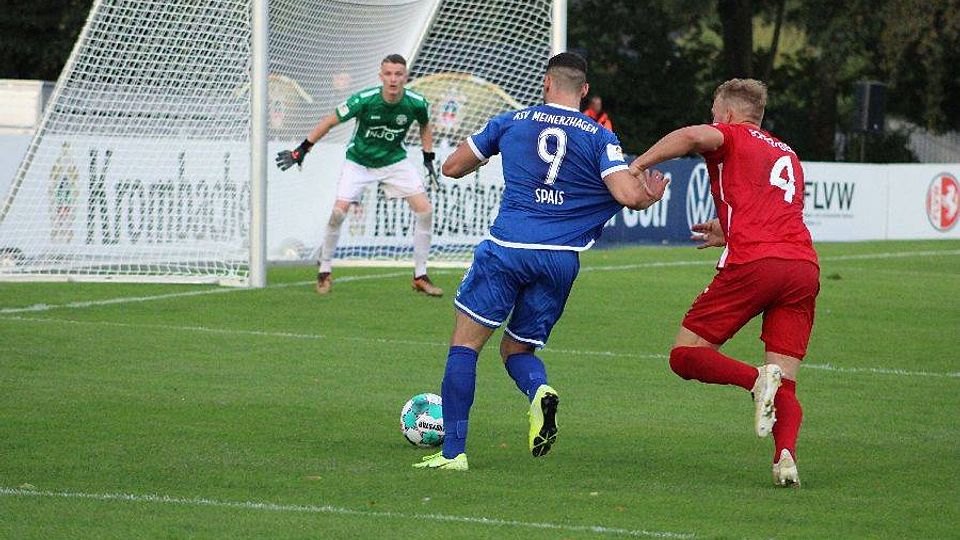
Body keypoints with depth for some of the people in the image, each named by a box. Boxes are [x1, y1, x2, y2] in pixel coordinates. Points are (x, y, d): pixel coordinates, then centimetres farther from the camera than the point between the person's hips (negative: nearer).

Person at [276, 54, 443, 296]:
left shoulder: (417, 103, -18)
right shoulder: (364, 100, -27)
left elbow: (424, 126, 7)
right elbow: (330, 121, -14)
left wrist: (428, 157, 2)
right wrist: (301, 150, -12)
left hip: (395, 161, 3)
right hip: (358, 161, -2)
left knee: (425, 210, -10)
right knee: (338, 212, -18)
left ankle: (420, 276, 3)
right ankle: (324, 271, 3)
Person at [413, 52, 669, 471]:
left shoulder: (512, 122, 10)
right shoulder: (600, 138, 7)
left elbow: (452, 167, 17)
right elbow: (627, 194, -6)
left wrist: (484, 158, 38)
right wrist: (651, 196, 17)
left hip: (507, 249, -2)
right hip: (562, 260, 2)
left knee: (464, 345, 5)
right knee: (517, 350, 19)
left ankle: (452, 451, -5)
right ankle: (540, 392, -16)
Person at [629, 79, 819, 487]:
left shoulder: (733, 136, 12)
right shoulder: (788, 155, 32)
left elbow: (696, 135, -12)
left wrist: (638, 164, -5)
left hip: (753, 262, -6)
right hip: (804, 265, 6)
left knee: (685, 356, 3)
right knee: (785, 385, 4)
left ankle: (758, 379, -23)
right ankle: (786, 454, -24)